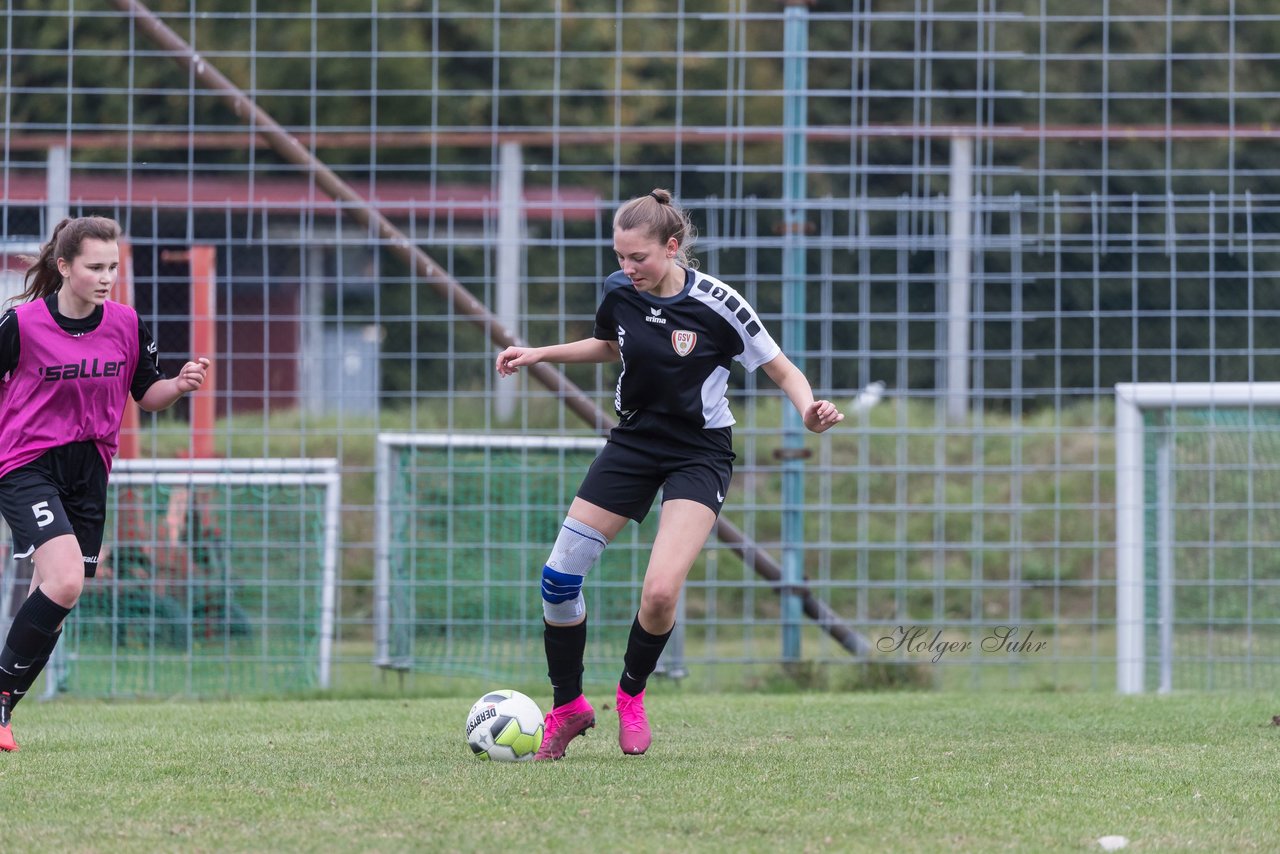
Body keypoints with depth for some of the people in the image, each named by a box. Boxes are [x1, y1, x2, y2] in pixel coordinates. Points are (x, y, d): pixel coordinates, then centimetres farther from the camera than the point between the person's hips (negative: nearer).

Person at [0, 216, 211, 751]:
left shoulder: (125, 325, 0)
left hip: (89, 471, 5)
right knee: (65, 582, -23)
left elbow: (148, 396, 11)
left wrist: (181, 385, -9)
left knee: (53, 598, 5)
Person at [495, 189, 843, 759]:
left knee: (661, 591, -22)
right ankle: (568, 708, 18)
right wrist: (540, 354, 8)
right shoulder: (620, 292, -5)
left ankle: (632, 695, 8)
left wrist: (809, 410, -30)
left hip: (699, 453, -5)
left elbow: (782, 370, -10)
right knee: (559, 576, -3)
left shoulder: (715, 303, -19)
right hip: (634, 442, 5)